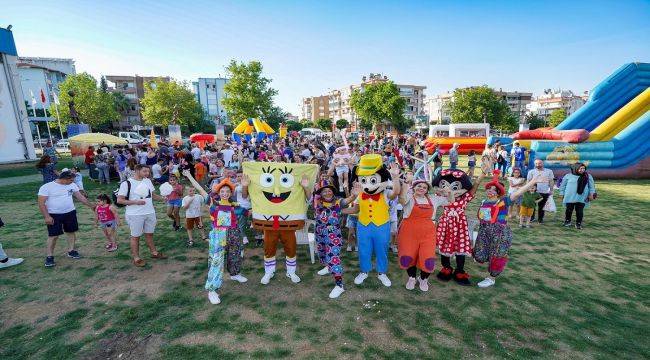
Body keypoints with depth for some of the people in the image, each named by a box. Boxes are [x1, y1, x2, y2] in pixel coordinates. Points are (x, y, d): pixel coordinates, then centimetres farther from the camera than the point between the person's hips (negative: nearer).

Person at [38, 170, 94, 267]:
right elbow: (41, 203, -12)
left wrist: (91, 206, 10)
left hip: (70, 213, 5)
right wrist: (47, 216, -18)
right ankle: (50, 256, 11)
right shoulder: (46, 187, -12)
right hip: (54, 215, -4)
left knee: (72, 232, 11)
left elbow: (80, 197, 10)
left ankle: (71, 251, 25)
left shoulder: (72, 185, 2)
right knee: (53, 236, -2)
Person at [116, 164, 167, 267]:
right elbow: (119, 200, -12)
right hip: (135, 215, -6)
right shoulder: (127, 183, -12)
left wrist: (163, 198, -1)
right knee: (135, 236, 7)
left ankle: (154, 252, 31)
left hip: (150, 213, 6)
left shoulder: (148, 181, 7)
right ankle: (136, 258, 19)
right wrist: (135, 202, -23)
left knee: (149, 234, 18)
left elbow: (153, 194, 17)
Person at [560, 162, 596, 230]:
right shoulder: (568, 176, 2)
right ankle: (567, 221, 25)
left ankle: (578, 223, 14)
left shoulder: (588, 176, 7)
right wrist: (562, 194, 7)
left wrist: (591, 194, 4)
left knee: (579, 211, -1)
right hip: (570, 197, -1)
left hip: (582, 198, 1)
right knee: (569, 210, 6)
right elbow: (563, 185, 8)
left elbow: (591, 186, 11)